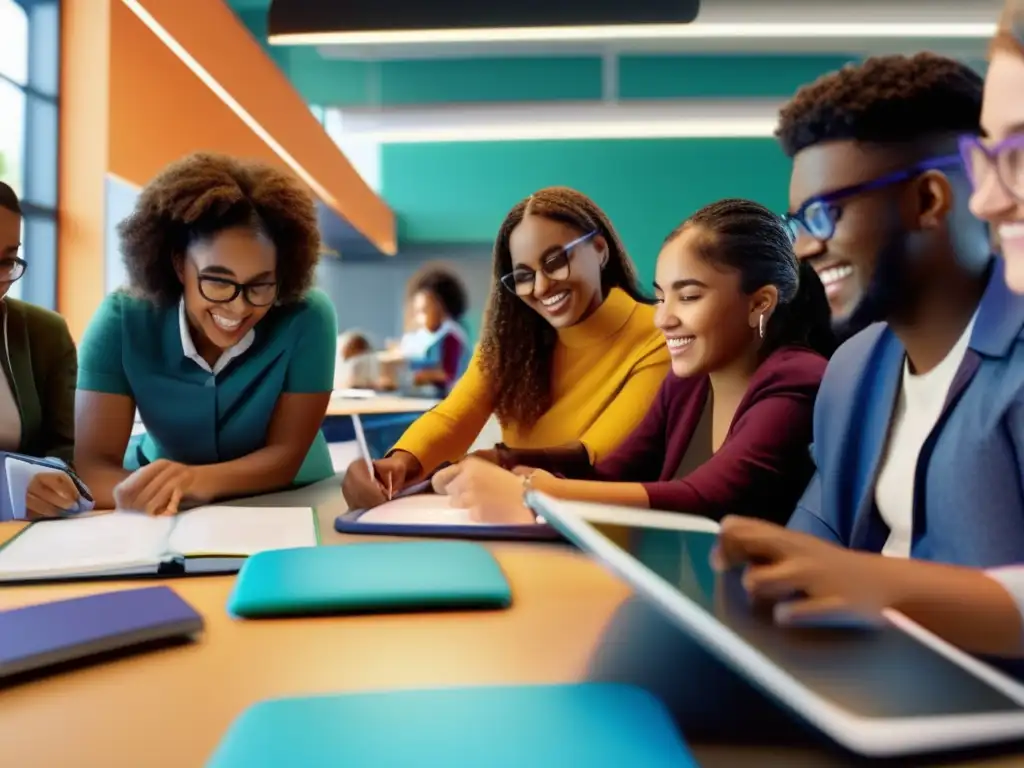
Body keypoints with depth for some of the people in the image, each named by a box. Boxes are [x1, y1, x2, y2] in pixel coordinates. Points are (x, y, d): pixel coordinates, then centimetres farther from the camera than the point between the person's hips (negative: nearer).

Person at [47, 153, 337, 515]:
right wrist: (147, 491, -41)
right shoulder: (122, 321, -15)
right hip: (172, 518, 1)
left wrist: (199, 479, -37)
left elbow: (286, 456, -18)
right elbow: (91, 465, -19)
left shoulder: (306, 319, -18)